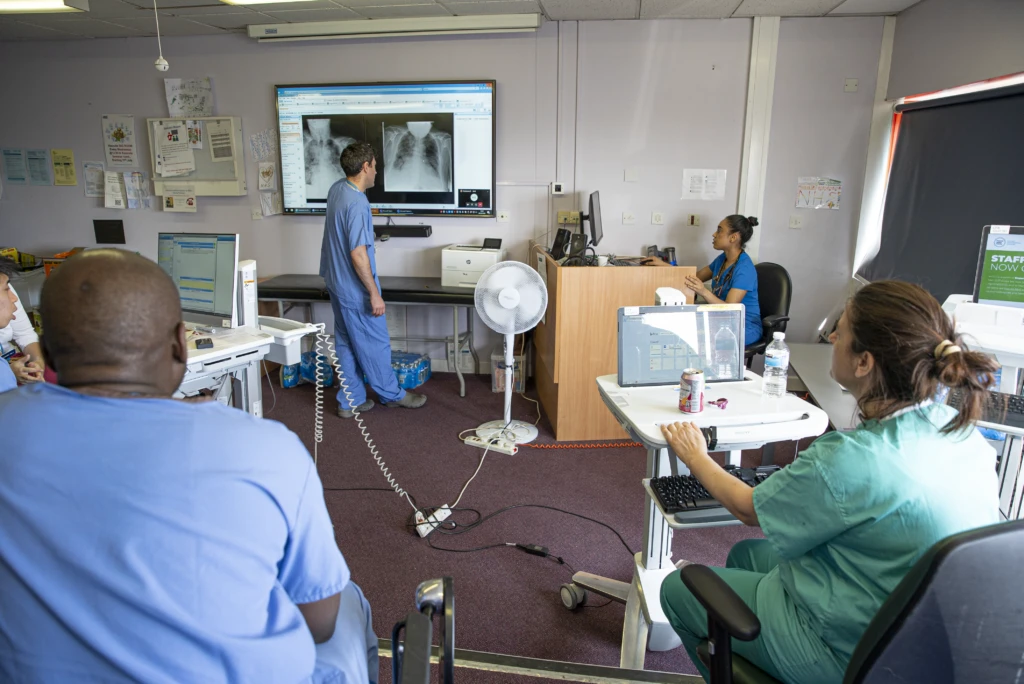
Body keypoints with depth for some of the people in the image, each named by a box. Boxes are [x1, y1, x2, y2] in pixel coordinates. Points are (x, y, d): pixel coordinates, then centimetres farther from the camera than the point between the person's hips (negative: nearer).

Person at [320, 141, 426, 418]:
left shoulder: (337, 189, 3)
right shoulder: (357, 203, -25)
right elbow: (358, 254, -26)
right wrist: (374, 293, -21)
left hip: (337, 284, 10)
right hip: (355, 290, -10)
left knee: (346, 344, 15)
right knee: (375, 344, 6)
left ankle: (351, 401, 23)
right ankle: (392, 394, 23)